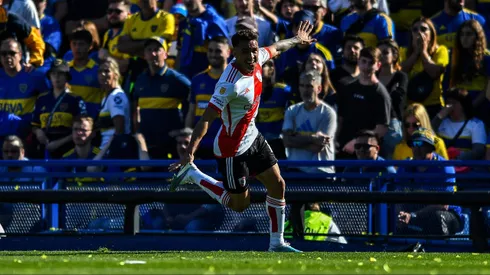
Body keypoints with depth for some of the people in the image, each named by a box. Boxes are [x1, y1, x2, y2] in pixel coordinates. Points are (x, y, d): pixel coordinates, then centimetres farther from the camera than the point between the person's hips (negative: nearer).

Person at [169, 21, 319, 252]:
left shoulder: (257, 60, -10)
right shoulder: (230, 85, -34)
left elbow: (274, 49, 15)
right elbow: (206, 119, -36)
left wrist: (296, 40, 34)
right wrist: (190, 153, -44)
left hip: (252, 137, 8)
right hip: (233, 149, -8)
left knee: (277, 184, 7)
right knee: (240, 204, 5)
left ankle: (277, 243, 19)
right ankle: (191, 173, 18)